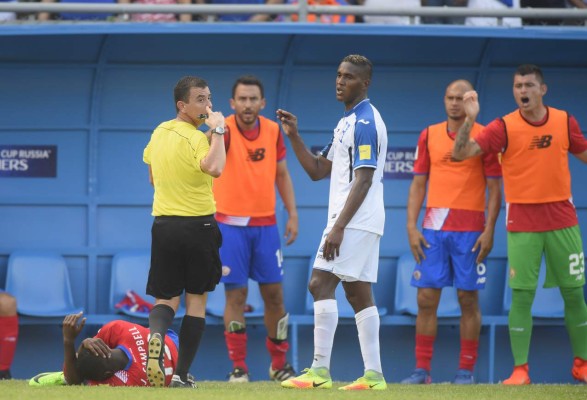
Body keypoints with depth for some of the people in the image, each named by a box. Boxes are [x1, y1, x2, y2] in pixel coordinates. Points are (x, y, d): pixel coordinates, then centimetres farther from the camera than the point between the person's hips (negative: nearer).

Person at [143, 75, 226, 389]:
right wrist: (217, 131, -24)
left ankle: (156, 335, -25)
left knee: (166, 298, 10)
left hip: (163, 223, 5)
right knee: (196, 300, 8)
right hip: (198, 225, -5)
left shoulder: (159, 133, 7)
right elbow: (214, 168, -35)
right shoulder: (195, 137, -15)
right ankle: (181, 375, 5)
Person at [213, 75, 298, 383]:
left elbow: (281, 174, 13)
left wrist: (292, 213, 6)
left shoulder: (272, 131, 3)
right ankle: (238, 367, 2)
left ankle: (279, 364, 19)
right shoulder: (225, 130, -11)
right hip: (231, 224, -4)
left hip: (265, 224, 4)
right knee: (235, 295, -4)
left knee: (274, 294, 6)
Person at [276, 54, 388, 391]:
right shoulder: (348, 122, 19)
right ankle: (373, 375, 7)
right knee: (359, 294, 8)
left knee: (321, 284, -13)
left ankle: (320, 371, -15)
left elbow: (363, 180, -19)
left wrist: (338, 227, -23)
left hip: (356, 221, -10)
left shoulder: (365, 122, -12)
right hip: (356, 222, 10)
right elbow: (318, 170, 24)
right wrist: (294, 136, 12)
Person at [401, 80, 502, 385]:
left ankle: (466, 370, 6)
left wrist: (489, 230, -10)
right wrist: (411, 227, 1)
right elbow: (418, 184, 10)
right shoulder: (429, 136, 10)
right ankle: (422, 369, 4)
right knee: (426, 298, -1)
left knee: (467, 298, 0)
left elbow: (494, 188, -1)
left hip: (470, 230, -3)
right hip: (433, 228, 3)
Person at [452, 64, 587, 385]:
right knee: (522, 296, -5)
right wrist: (469, 120, -25)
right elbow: (460, 153, -12)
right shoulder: (504, 127, -5)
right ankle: (520, 369, 0)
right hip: (522, 222, -2)